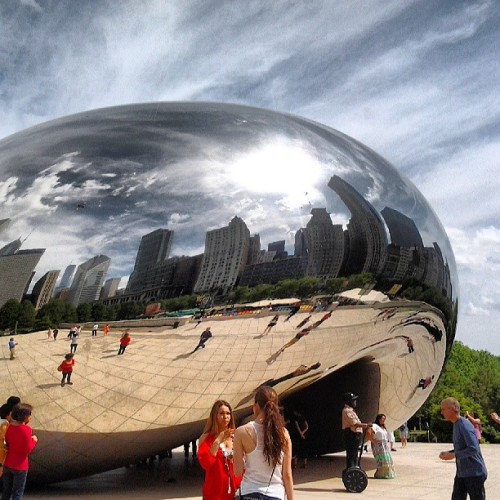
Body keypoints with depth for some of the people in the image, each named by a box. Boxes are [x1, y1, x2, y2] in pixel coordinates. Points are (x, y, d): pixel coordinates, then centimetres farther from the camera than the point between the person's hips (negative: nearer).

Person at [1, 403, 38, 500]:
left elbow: (7, 444, 10)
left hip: (7, 465, 6)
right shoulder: (26, 429, -21)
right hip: (20, 467, -6)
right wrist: (34, 440, -4)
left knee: (6, 492, 19)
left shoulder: (9, 427, -2)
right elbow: (28, 450, -20)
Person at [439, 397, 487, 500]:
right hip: (461, 473, 9)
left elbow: (473, 449, -27)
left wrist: (453, 455, -22)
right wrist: (448, 452, 3)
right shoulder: (456, 425, 10)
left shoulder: (464, 425, -19)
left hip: (474, 473, -9)